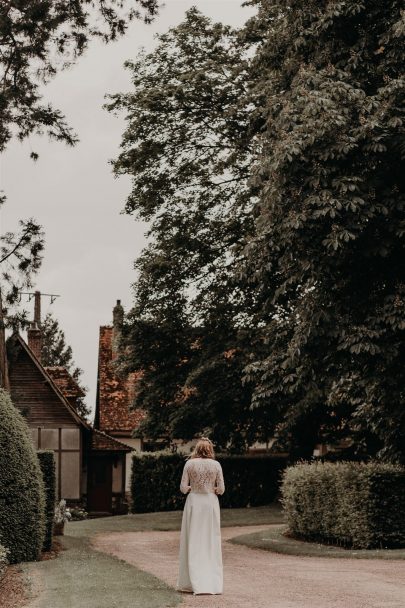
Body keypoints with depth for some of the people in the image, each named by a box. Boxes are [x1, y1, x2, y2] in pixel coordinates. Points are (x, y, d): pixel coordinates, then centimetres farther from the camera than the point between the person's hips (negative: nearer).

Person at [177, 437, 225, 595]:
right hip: (211, 502, 1)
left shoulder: (190, 464, -4)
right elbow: (221, 489, -2)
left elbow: (183, 488, -5)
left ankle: (194, 583, 4)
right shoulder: (216, 465, -2)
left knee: (193, 542, 5)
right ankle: (212, 583, 5)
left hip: (194, 502, -1)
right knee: (211, 542, 6)